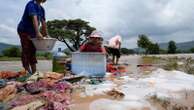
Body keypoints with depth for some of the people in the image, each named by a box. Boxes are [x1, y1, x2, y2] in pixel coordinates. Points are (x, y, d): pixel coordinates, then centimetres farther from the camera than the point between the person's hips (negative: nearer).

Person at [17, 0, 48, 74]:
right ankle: (28, 72, -6)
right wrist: (38, 32, -44)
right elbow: (34, 19, -33)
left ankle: (34, 72, 14)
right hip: (24, 30, -8)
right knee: (26, 51, -9)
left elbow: (43, 22, 9)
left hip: (32, 32, 8)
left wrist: (45, 34, 6)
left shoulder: (41, 9, 7)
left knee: (32, 51, 8)